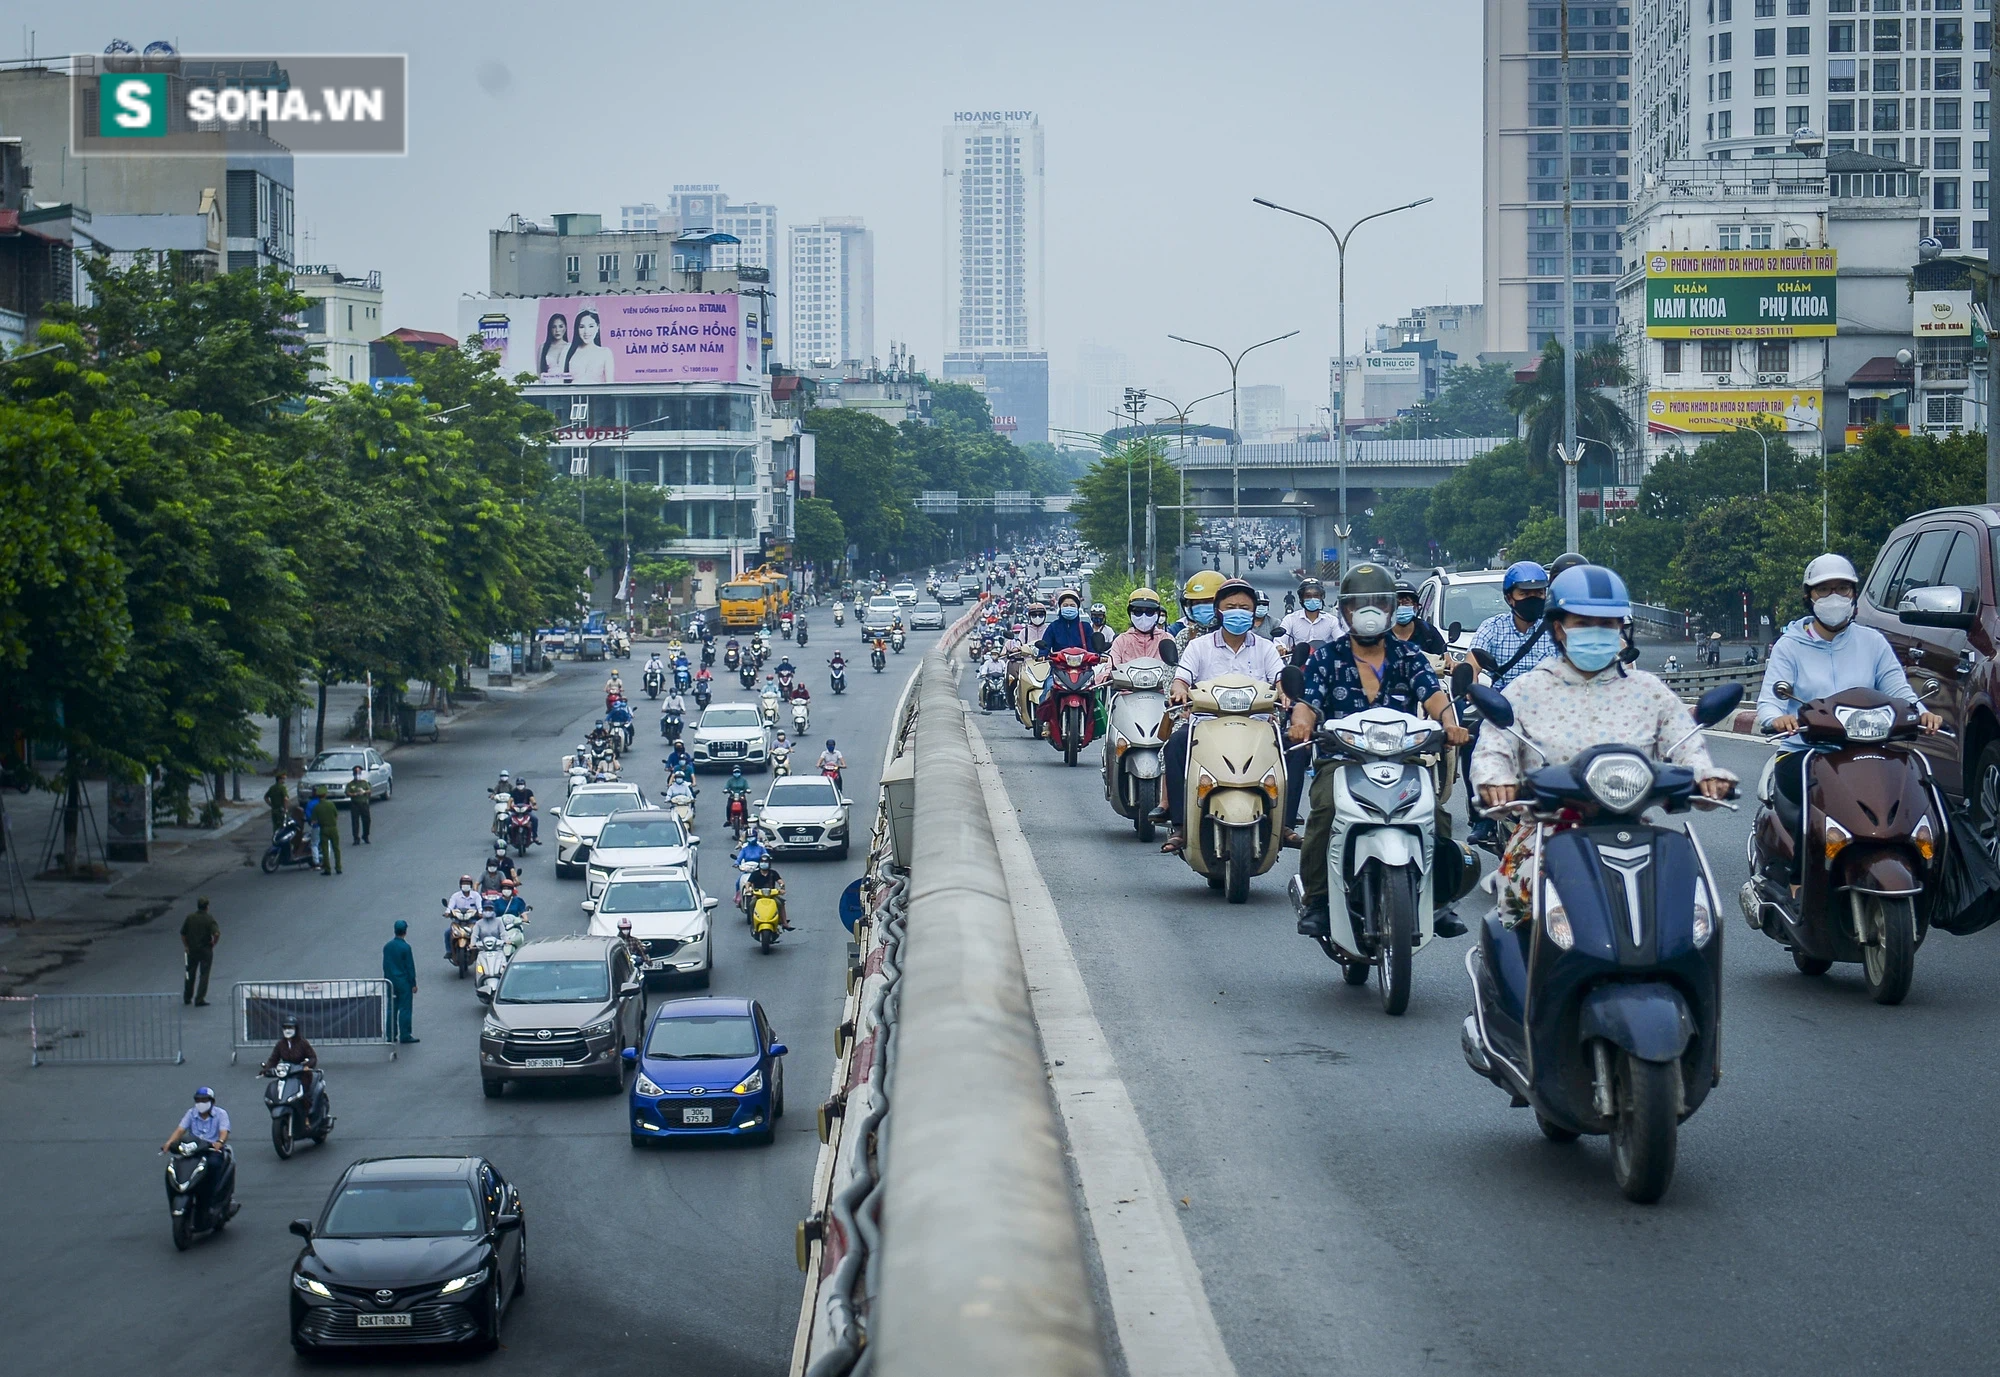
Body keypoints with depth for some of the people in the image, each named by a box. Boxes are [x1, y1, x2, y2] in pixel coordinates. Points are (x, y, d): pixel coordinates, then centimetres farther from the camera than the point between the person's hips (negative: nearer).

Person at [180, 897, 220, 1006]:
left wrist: (186, 946, 14)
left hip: (192, 949, 4)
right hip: (206, 950, -4)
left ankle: (187, 998, 26)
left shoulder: (189, 918, -1)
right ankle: (199, 999, -4)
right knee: (204, 975, 2)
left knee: (190, 974, 17)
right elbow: (217, 933, -23)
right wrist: (214, 943, -5)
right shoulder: (209, 918, -12)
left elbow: (183, 934, 4)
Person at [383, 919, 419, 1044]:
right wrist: (413, 984, -5)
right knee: (404, 1009, -1)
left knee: (392, 1008, 11)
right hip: (403, 981, -6)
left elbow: (385, 965, 10)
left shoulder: (387, 946, 2)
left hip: (391, 981, 6)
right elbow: (410, 966, -12)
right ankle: (404, 1035, 0)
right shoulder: (405, 947, -16)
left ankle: (390, 1034, 14)